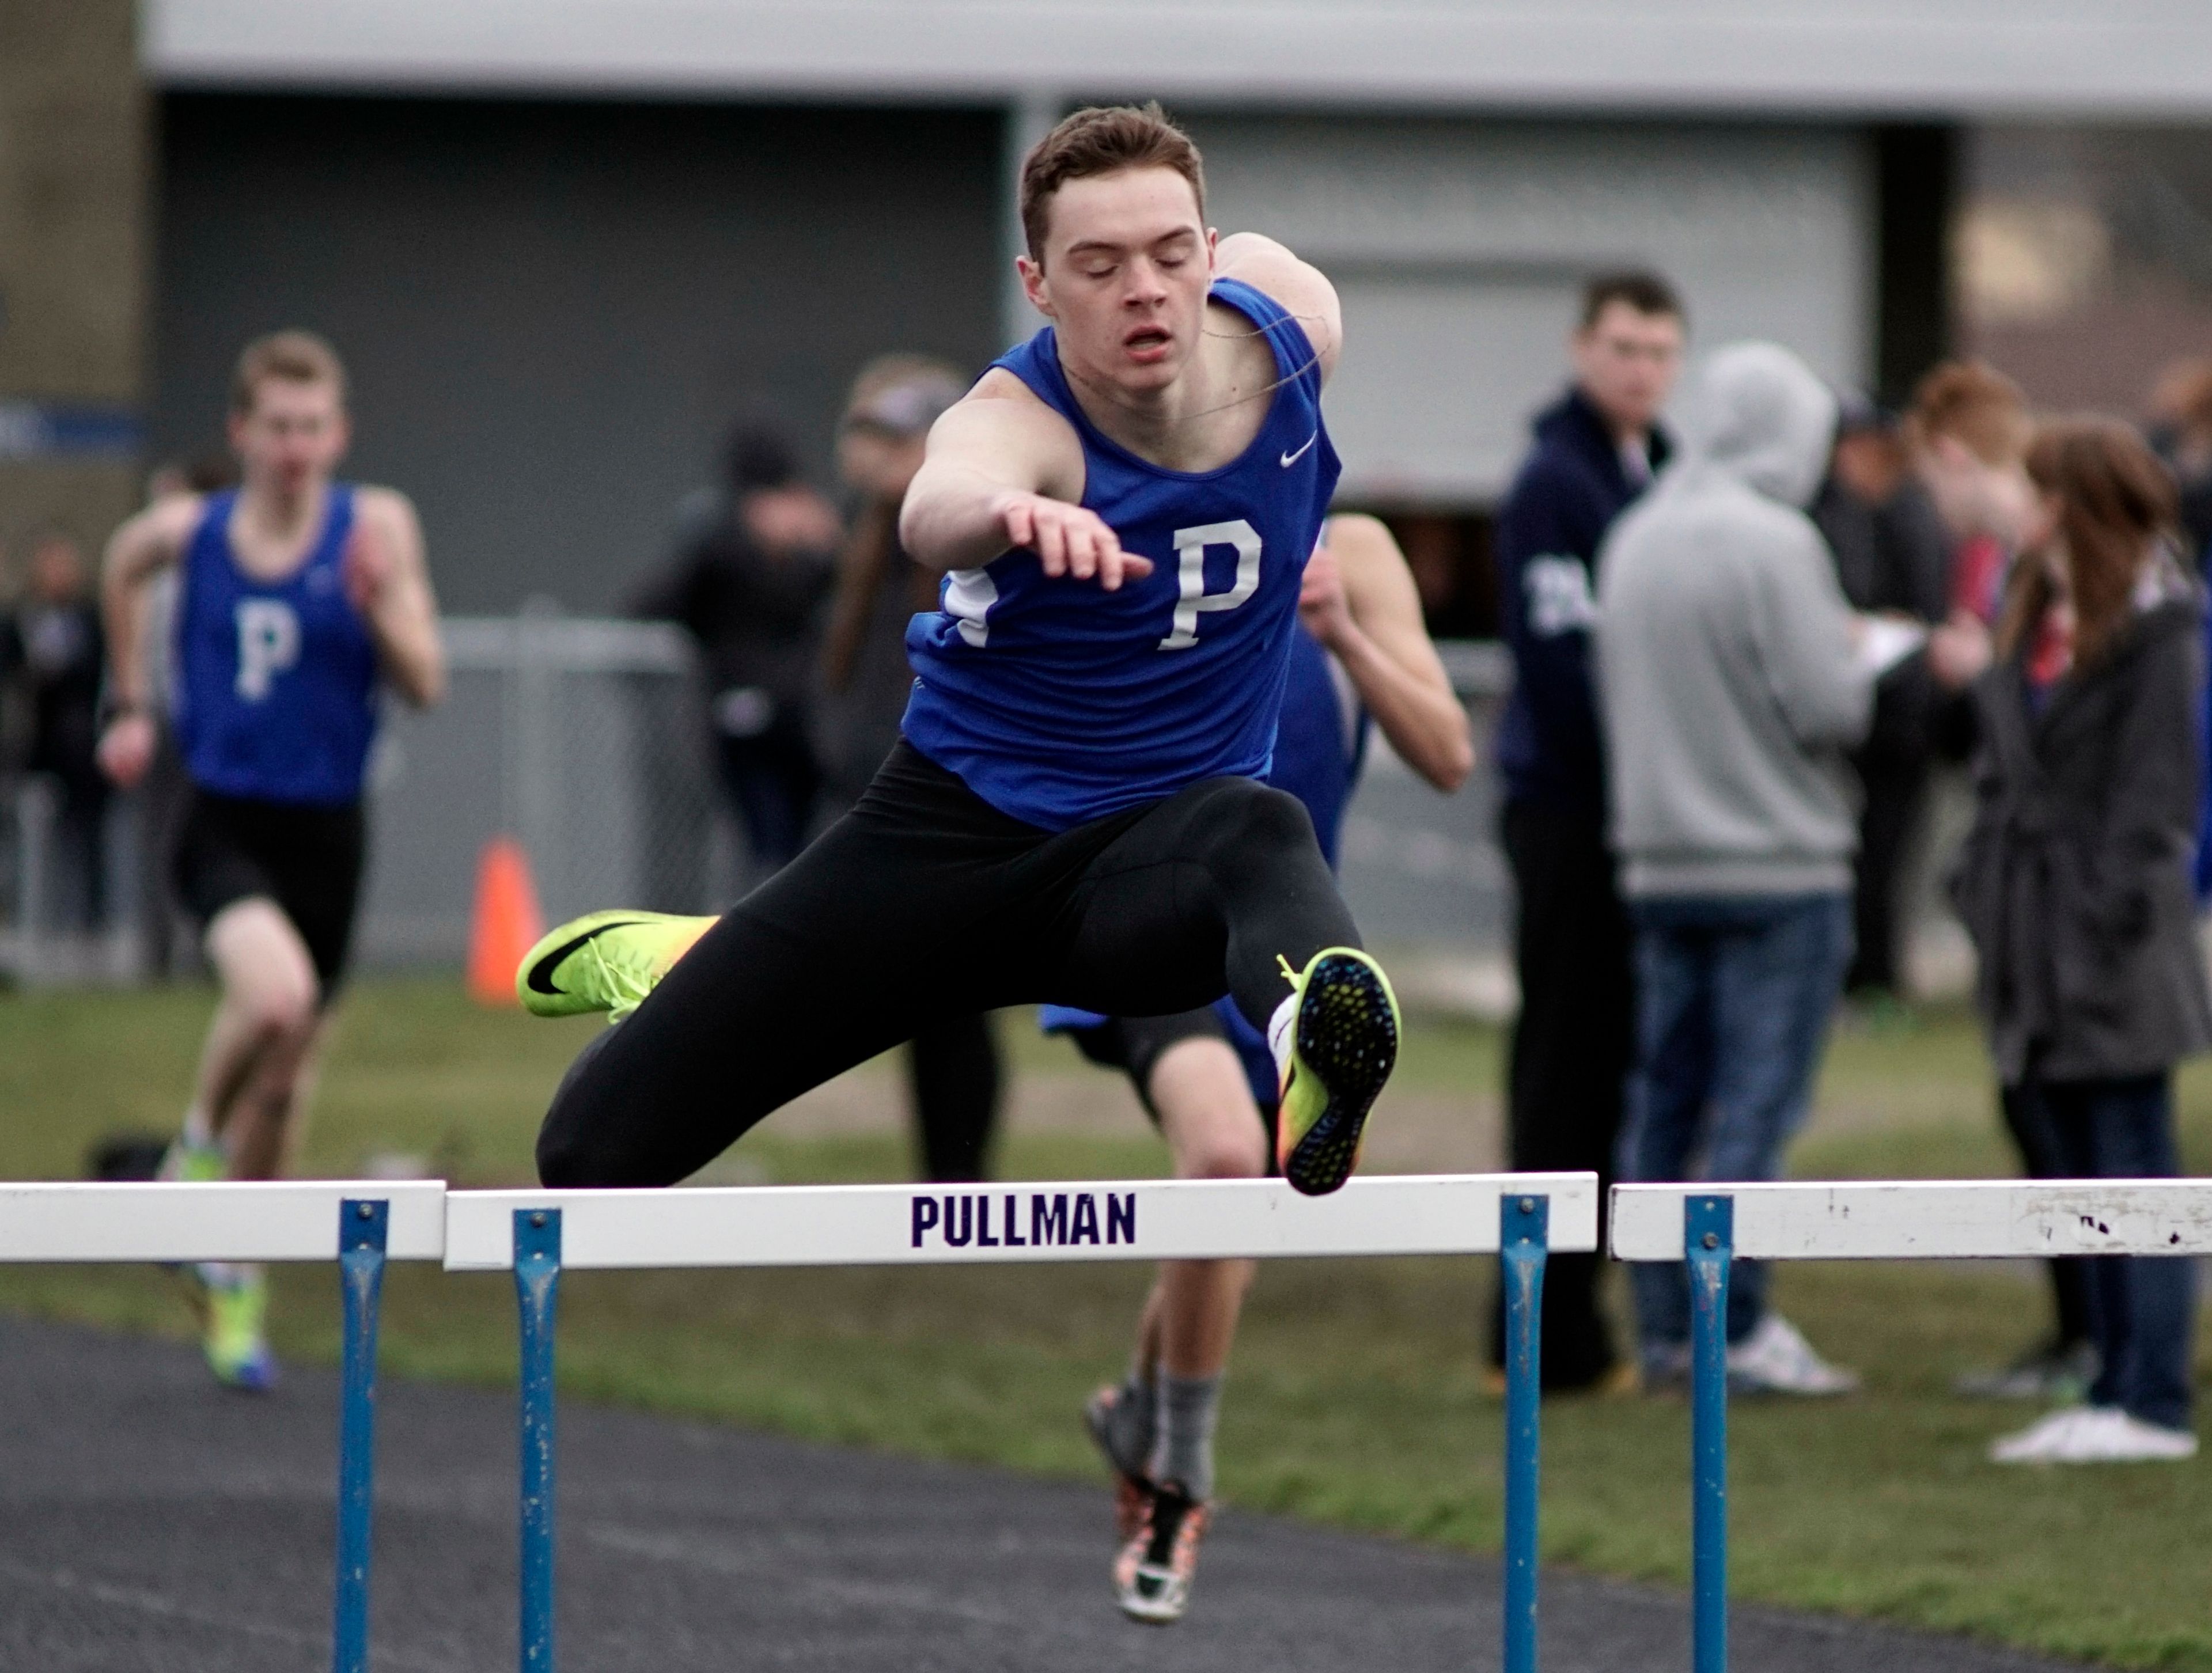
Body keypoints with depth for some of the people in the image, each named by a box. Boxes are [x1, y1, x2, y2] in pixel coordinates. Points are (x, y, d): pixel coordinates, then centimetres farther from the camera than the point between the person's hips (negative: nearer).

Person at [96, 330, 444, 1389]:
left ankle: (235, 1289, 34)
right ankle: (197, 1148, -1)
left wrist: (379, 602, -25)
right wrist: (130, 703, 23)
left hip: (324, 831, 2)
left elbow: (425, 686, -7)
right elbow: (124, 565, 21)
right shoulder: (189, 529, -3)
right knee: (275, 995, -32)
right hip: (224, 822, -1)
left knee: (282, 1082, 13)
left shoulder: (375, 527, -7)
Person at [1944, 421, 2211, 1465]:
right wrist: (1984, 888, 8)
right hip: (2035, 931, 8)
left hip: (2115, 945, -8)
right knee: (2081, 1171, 11)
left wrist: (2113, 916, -18)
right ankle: (2116, 1388, 16)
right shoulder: (2033, 620, 15)